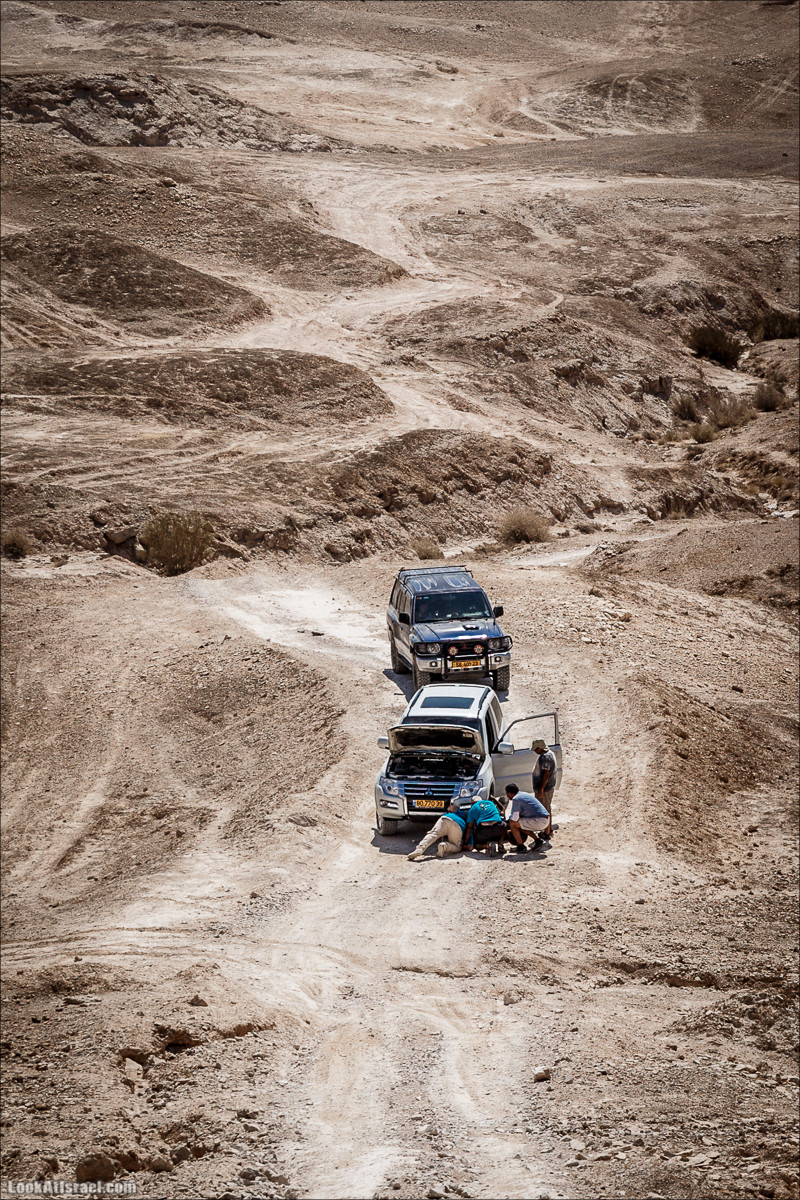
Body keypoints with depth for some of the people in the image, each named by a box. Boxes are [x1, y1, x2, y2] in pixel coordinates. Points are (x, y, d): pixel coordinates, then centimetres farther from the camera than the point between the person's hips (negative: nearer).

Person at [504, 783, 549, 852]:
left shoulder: (516, 799, -11)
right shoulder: (523, 794, 19)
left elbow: (514, 818, -15)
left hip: (539, 821, -10)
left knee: (512, 823, -7)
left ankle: (521, 846, 1)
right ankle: (537, 839, 17)